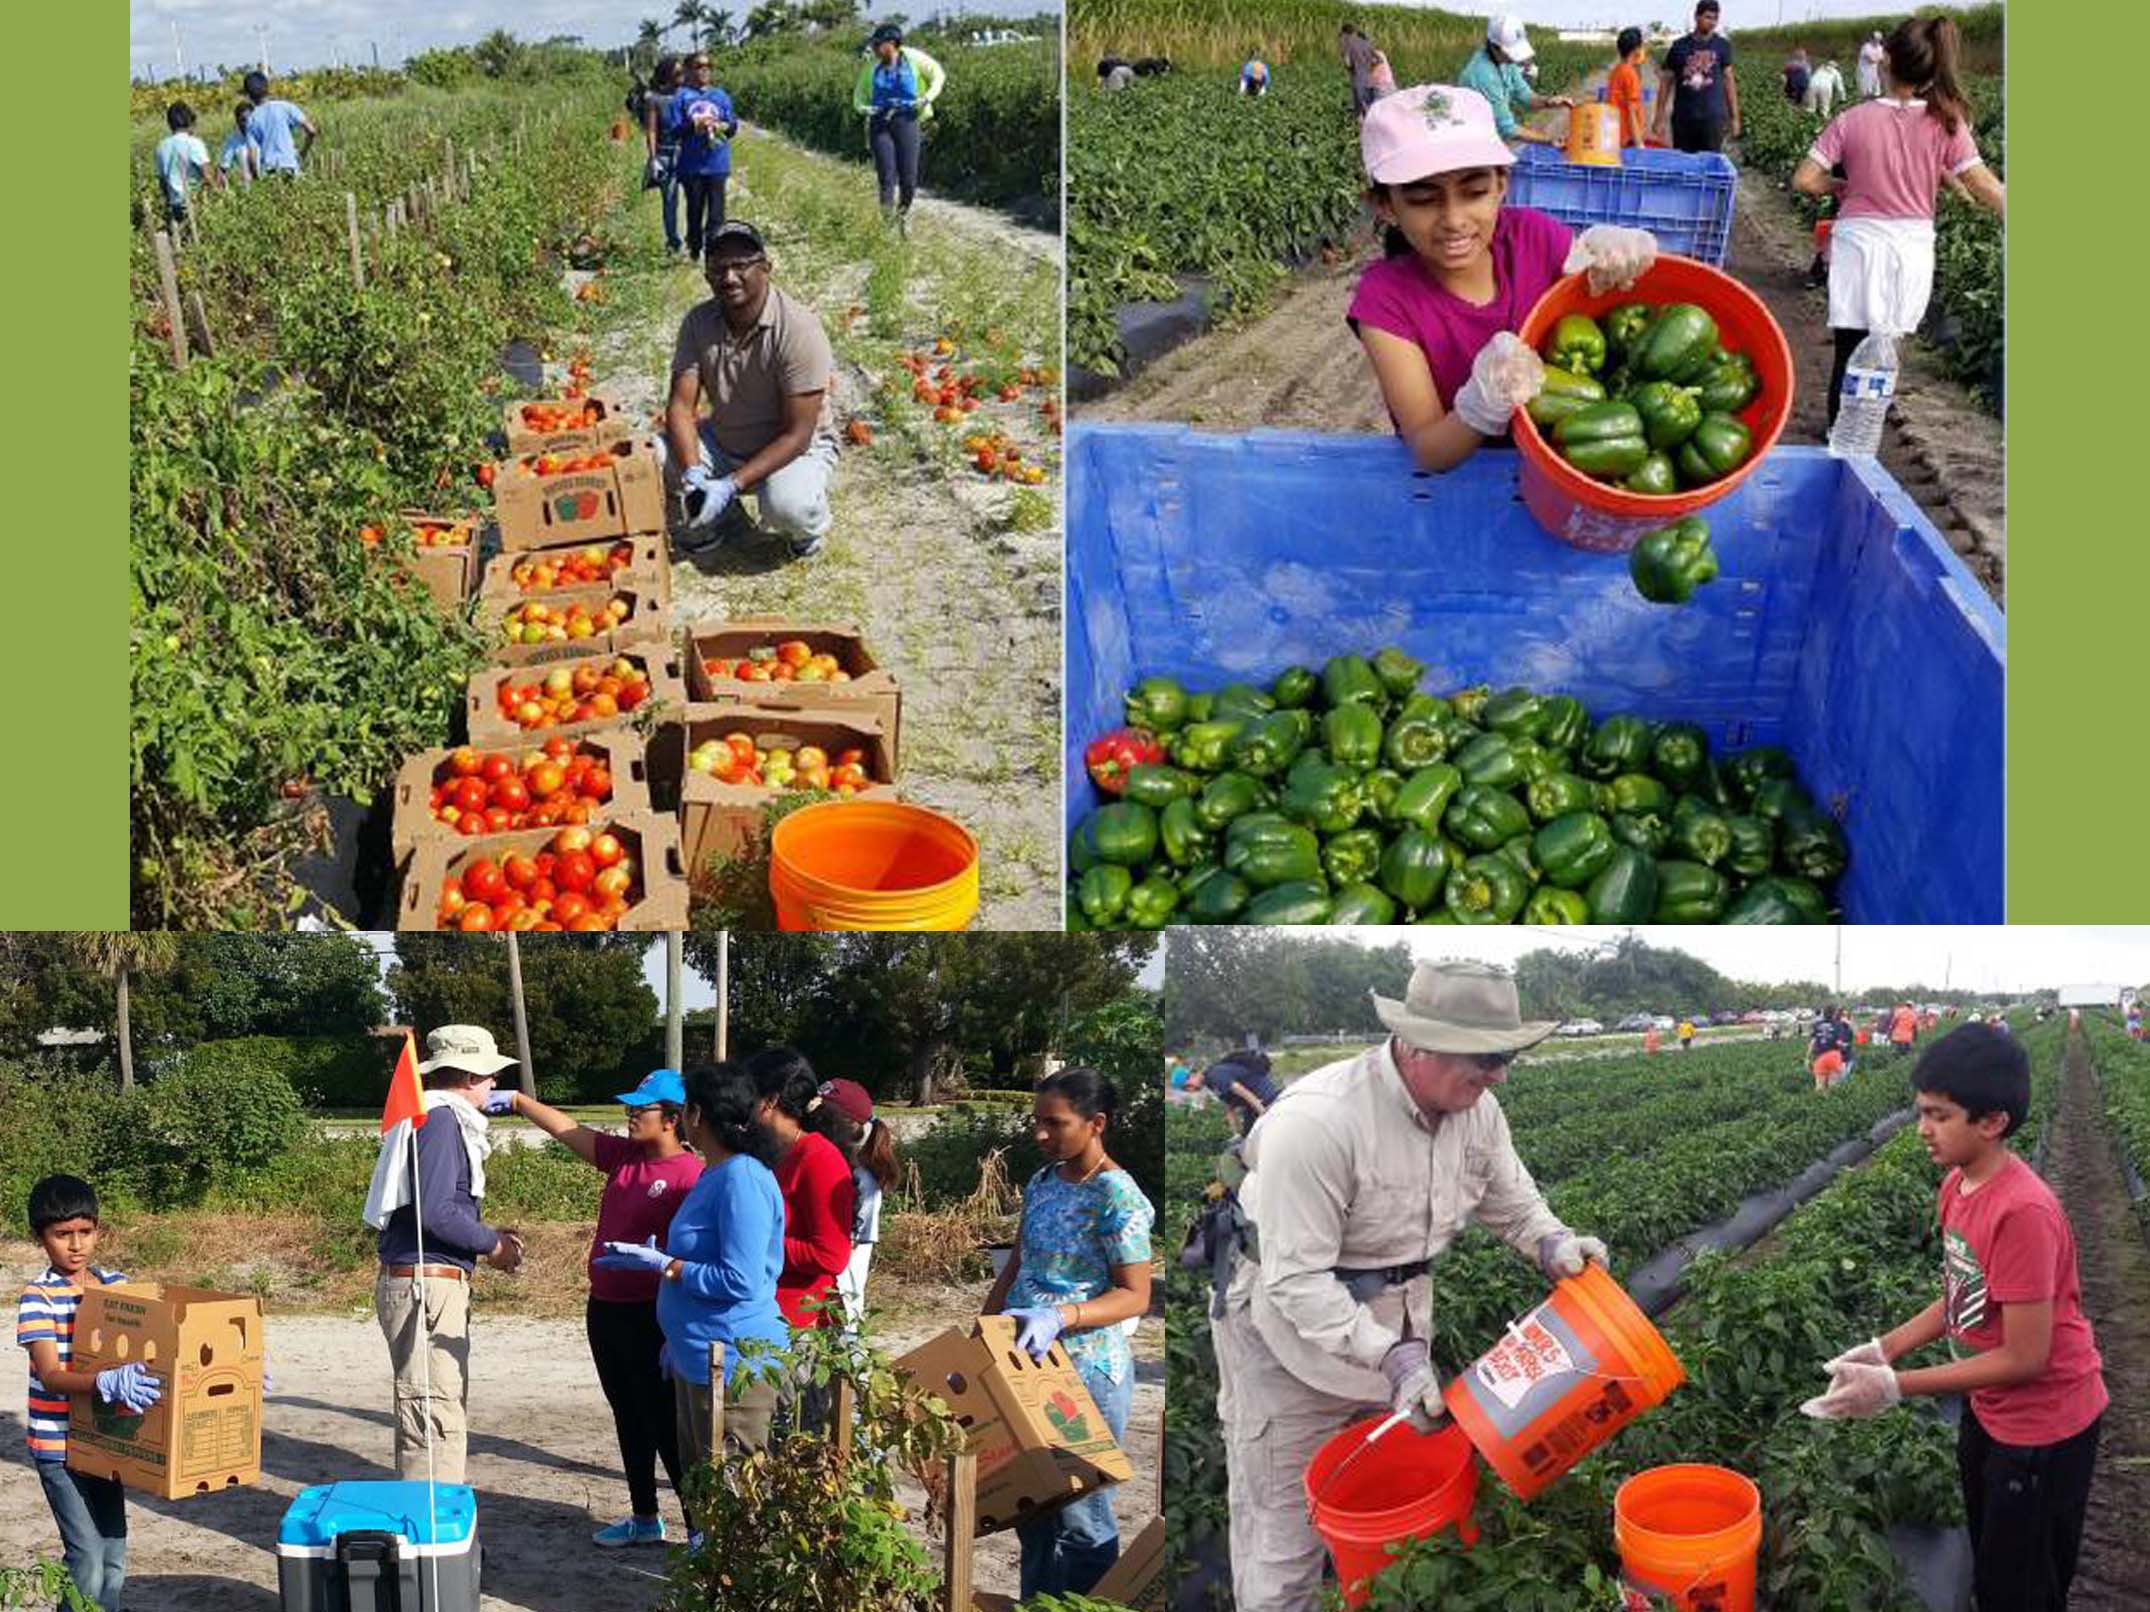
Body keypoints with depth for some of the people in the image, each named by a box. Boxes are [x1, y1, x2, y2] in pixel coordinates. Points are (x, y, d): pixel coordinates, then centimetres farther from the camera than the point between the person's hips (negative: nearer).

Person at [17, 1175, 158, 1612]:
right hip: (58, 1445, -6)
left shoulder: (116, 1286, 3)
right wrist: (107, 1382, -44)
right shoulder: (39, 1296, -14)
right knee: (88, 1559, -10)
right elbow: (50, 1376, -25)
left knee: (113, 1557, 12)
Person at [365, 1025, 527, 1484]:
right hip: (426, 1285, -11)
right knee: (435, 1414, -10)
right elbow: (436, 1211, -22)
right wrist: (492, 1243, -9)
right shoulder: (440, 1120, -13)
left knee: (448, 1412, 17)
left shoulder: (443, 1118, 17)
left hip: (436, 1285, 11)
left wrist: (489, 1239, 13)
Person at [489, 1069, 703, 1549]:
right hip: (605, 1309, 9)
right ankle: (644, 1518, 29)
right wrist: (518, 1101, 8)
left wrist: (652, 1258, -29)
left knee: (667, 1425, -4)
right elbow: (568, 1130, 12)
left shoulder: (690, 1176, -17)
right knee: (629, 1420, 17)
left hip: (650, 1317, -9)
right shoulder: (624, 1156, 7)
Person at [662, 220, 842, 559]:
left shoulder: (798, 328, -24)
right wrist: (693, 475, -31)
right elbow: (681, 405, -12)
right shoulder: (699, 322, -10)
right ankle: (720, 516, 9)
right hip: (724, 442, 5)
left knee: (788, 506, -37)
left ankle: (810, 525, 2)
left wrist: (732, 485, -31)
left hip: (797, 448, -5)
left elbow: (797, 435, -24)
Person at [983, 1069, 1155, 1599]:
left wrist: (1060, 1317, -29)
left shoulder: (1116, 1196, -15)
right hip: (1027, 1364, 8)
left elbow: (1135, 1296, -17)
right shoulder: (1042, 1183, 9)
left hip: (1087, 1370, -8)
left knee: (1080, 1515, -1)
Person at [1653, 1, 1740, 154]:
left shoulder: (1722, 46, 5)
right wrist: (1660, 119, 5)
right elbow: (1666, 83, 8)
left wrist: (1734, 117, 5)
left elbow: (1728, 81, 8)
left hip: (1713, 117, -1)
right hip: (1683, 118, 1)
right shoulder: (1680, 46, 5)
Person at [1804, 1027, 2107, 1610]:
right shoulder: (1958, 1184, -2)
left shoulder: (2022, 1212, -32)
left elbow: (2024, 1357, -28)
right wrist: (1885, 1349, -3)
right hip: (1989, 1410, 9)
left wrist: (1896, 1386, -26)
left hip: (2043, 1425, -9)